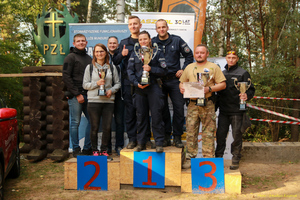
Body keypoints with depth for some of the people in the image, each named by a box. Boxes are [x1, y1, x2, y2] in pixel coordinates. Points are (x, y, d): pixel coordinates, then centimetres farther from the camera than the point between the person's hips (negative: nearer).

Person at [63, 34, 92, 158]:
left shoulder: (88, 58, 17)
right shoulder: (71, 57, -1)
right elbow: (66, 77, -9)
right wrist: (77, 94, -13)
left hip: (88, 95, 6)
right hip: (75, 96, -6)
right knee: (75, 123, -1)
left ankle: (87, 148, 16)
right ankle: (76, 149, 10)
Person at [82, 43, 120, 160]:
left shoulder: (112, 68, 11)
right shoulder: (90, 67, 8)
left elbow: (117, 83, 12)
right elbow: (85, 84, 5)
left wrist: (111, 90, -6)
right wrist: (96, 83, -10)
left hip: (108, 101, 1)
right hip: (94, 101, -1)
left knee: (107, 127, 1)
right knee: (94, 128, 2)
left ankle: (104, 150, 15)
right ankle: (95, 151, 15)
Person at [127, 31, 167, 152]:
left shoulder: (157, 53, 7)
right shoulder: (134, 54, 13)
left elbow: (164, 70, 1)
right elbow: (130, 71, 6)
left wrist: (151, 69, -13)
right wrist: (136, 83, -8)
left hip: (154, 86, -2)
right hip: (139, 88, 2)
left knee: (156, 115, -4)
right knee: (141, 116, 6)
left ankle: (159, 143, 3)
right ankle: (141, 143, 16)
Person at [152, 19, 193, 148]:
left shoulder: (177, 40, 5)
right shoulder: (152, 43, 5)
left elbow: (189, 55, 12)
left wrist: (183, 70, 2)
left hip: (174, 79, 0)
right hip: (159, 80, 0)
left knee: (179, 108, -2)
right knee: (162, 109, 4)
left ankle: (177, 137, 9)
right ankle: (166, 137, 15)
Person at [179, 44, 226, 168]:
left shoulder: (213, 67, 6)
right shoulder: (189, 67, 18)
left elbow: (222, 84, 1)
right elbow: (182, 82, 22)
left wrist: (209, 89, -14)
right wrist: (182, 88, -1)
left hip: (207, 105, -3)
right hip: (192, 104, 3)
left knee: (208, 133, 0)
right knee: (191, 132, 4)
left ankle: (208, 159, 8)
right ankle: (190, 158, 13)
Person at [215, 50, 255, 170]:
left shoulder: (243, 73, 3)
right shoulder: (222, 73, 17)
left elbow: (251, 89, -2)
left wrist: (247, 95, -23)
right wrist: (216, 105, 13)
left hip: (237, 111, -4)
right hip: (223, 110, 4)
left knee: (237, 135, 1)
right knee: (220, 134, 6)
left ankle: (235, 159, 12)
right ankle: (218, 157, 18)